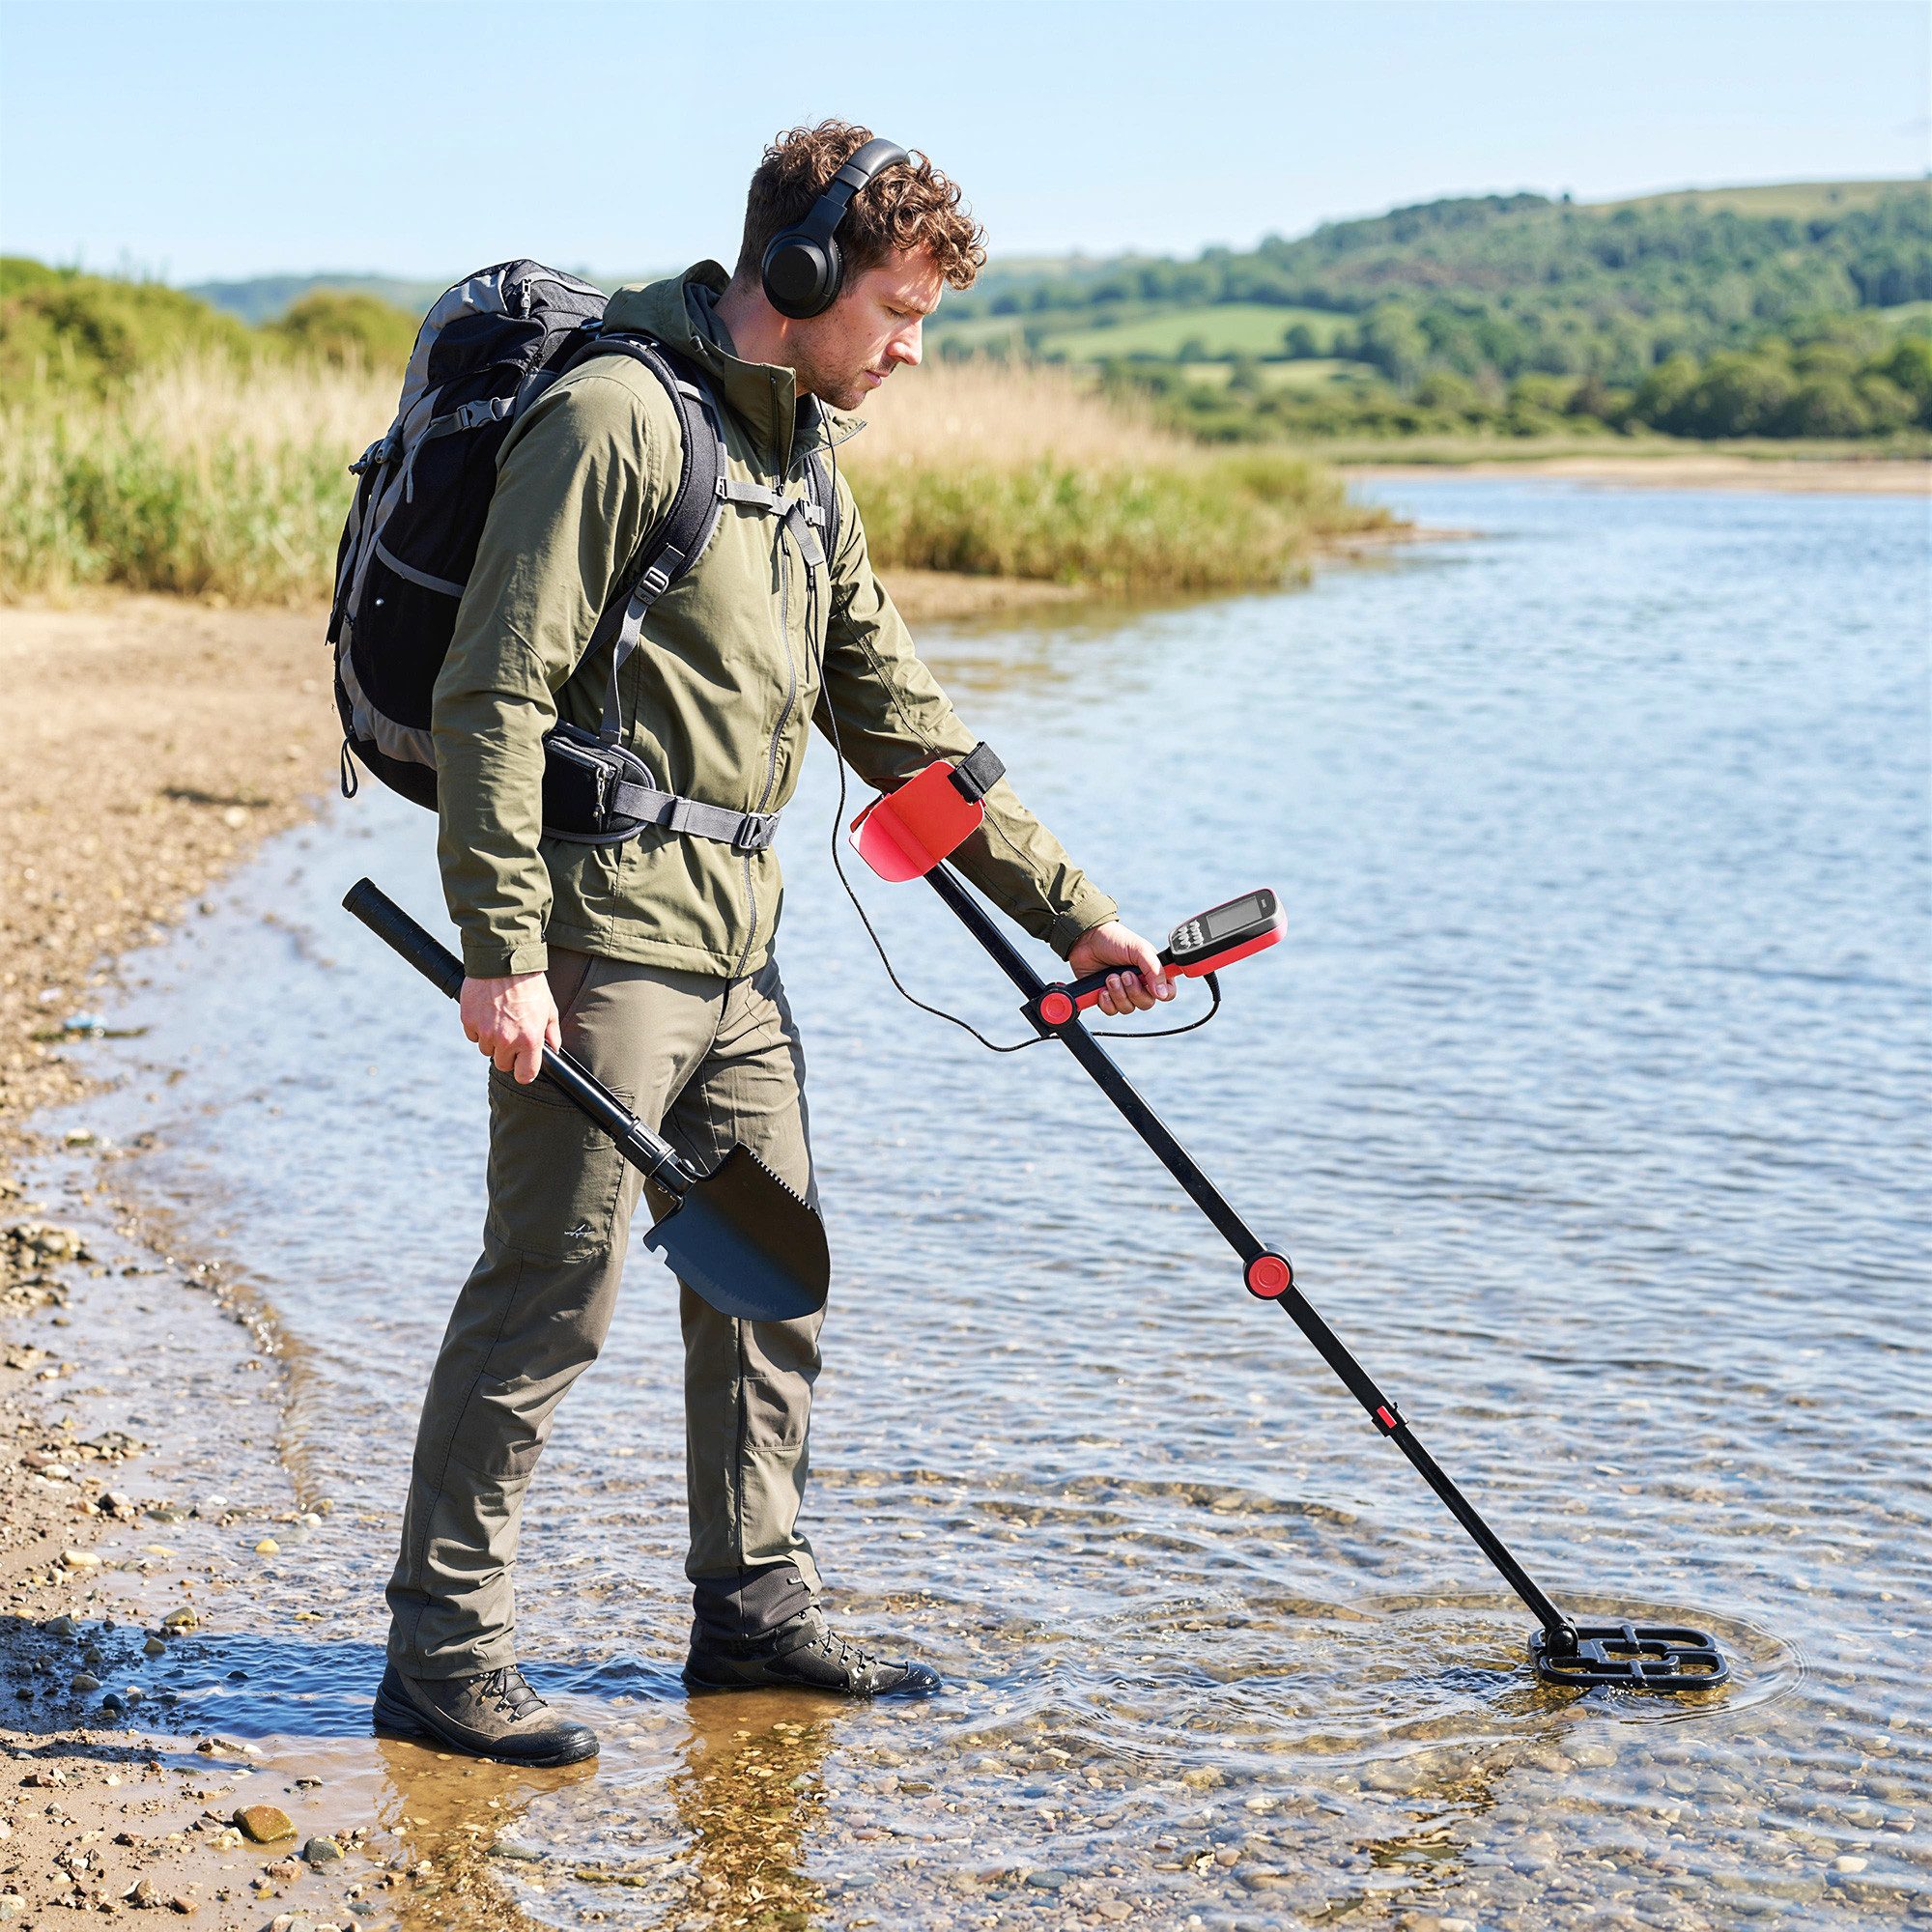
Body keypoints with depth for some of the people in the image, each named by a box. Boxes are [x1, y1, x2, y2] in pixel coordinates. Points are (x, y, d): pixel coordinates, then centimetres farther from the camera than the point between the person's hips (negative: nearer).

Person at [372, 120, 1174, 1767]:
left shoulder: (804, 466, 16)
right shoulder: (618, 416, -12)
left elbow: (901, 724, 19)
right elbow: (495, 694, -17)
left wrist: (1069, 909, 17)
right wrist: (504, 949, -22)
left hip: (733, 943, 9)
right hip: (600, 934, -9)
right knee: (551, 1290, -5)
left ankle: (755, 1606, 26)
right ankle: (443, 1648, 6)